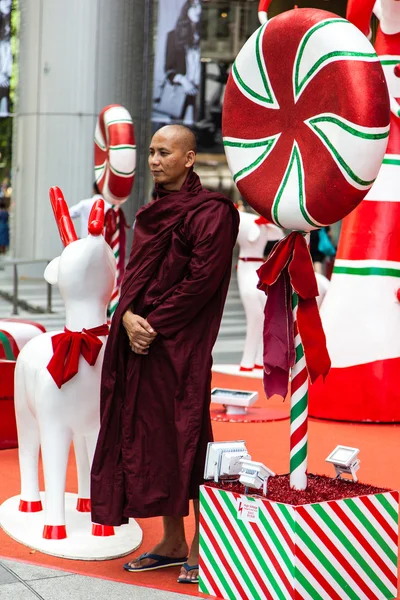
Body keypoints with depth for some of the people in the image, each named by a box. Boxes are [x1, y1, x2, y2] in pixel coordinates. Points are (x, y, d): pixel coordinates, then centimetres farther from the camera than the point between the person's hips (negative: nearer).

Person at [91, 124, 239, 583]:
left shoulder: (210, 211, -8)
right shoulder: (152, 211, 17)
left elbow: (202, 279, -15)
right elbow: (133, 271, 12)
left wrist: (155, 326, -15)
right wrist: (129, 316, -7)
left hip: (184, 344, -8)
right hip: (143, 339, 8)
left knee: (187, 439, -4)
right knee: (151, 439, 9)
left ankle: (201, 546, 7)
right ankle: (172, 544, 20)